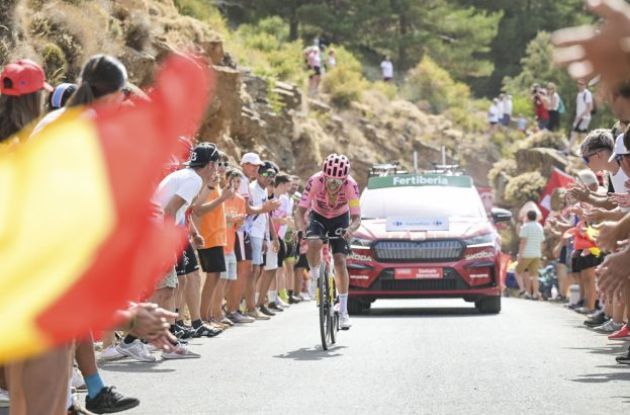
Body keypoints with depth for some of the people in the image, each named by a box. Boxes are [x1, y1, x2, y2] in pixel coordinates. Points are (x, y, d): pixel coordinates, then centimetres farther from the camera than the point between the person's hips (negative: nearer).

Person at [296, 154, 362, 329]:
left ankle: (343, 311, -3)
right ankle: (314, 277, -3)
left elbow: (356, 218, -30)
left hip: (340, 219, 0)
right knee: (314, 244, -32)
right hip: (318, 217, 0)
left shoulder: (351, 185, -31)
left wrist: (350, 229, -52)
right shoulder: (315, 181, -33)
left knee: (340, 261, -12)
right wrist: (303, 229, -52)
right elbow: (300, 211, -33)